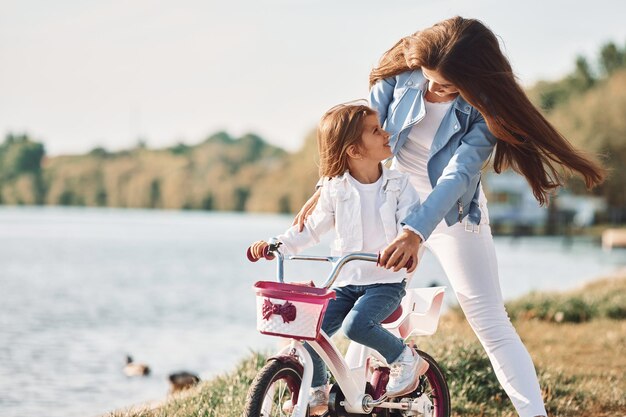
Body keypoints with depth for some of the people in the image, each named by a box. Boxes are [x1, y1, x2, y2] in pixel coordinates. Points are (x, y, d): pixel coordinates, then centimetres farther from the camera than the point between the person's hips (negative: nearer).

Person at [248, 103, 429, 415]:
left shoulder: (398, 185, -3)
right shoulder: (335, 189, 2)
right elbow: (312, 228, 13)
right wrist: (275, 244, -1)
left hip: (385, 282, -3)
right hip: (345, 282, 3)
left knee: (356, 325, -31)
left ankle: (406, 360, -6)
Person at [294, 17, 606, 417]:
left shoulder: (482, 110, -23)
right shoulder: (401, 73, -15)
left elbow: (456, 176, -32)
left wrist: (415, 234, -44)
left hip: (451, 214, -3)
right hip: (393, 204, 4)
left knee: (491, 322, -6)